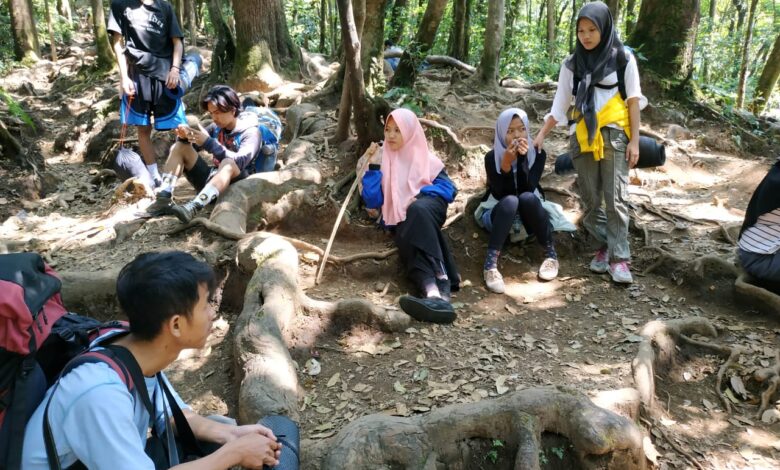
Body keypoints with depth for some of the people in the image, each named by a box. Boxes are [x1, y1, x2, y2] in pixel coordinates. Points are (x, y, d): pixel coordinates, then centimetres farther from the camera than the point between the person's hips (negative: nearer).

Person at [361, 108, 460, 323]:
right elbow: (372, 201, 4)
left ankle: (441, 279, -53)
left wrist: (421, 195, -15)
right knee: (407, 242, -35)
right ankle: (437, 292, -63)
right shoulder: (382, 160, 17)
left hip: (428, 212, 0)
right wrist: (373, 166, -2)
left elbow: (449, 188, 1)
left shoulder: (426, 158, 16)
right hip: (401, 224, 1)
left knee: (418, 210, -38)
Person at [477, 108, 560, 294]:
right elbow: (499, 195, -22)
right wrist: (506, 164, -34)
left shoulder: (538, 154, -8)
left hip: (529, 216, 1)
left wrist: (522, 158, -32)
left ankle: (550, 254, -20)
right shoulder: (492, 157, -12)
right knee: (510, 201, -35)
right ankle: (490, 263, -40)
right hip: (499, 215, -1)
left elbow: (528, 188, -22)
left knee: (527, 198, -33)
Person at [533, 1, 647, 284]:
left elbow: (633, 100, 2)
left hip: (614, 135, -3)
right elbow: (560, 104, 10)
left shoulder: (623, 57, 3)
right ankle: (605, 246, 16)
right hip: (582, 137, 3)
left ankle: (619, 257, -4)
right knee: (589, 200, 2)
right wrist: (541, 134, 1)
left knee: (615, 198, -8)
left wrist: (635, 141, -4)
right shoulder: (571, 64, 9)